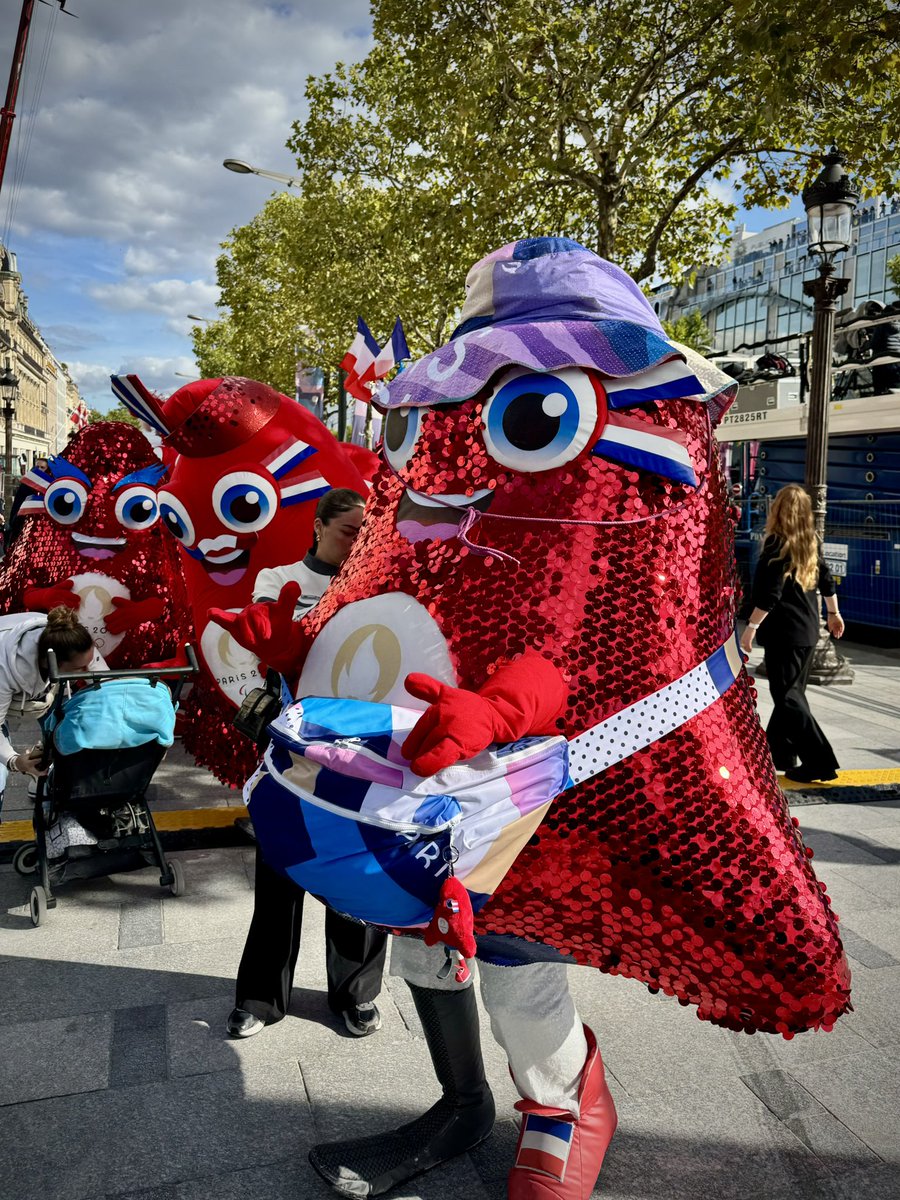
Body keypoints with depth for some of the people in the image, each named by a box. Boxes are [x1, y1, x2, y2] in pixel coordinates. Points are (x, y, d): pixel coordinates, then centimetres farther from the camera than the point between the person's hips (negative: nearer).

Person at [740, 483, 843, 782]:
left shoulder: (777, 544, -15)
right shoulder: (811, 543, 8)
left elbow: (770, 594, -20)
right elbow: (827, 581, 18)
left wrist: (751, 626, -16)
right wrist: (834, 614, 31)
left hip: (784, 631, -8)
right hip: (808, 630, 8)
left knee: (787, 696, -4)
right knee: (791, 692, 16)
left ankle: (820, 762, -7)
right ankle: (779, 752, 27)